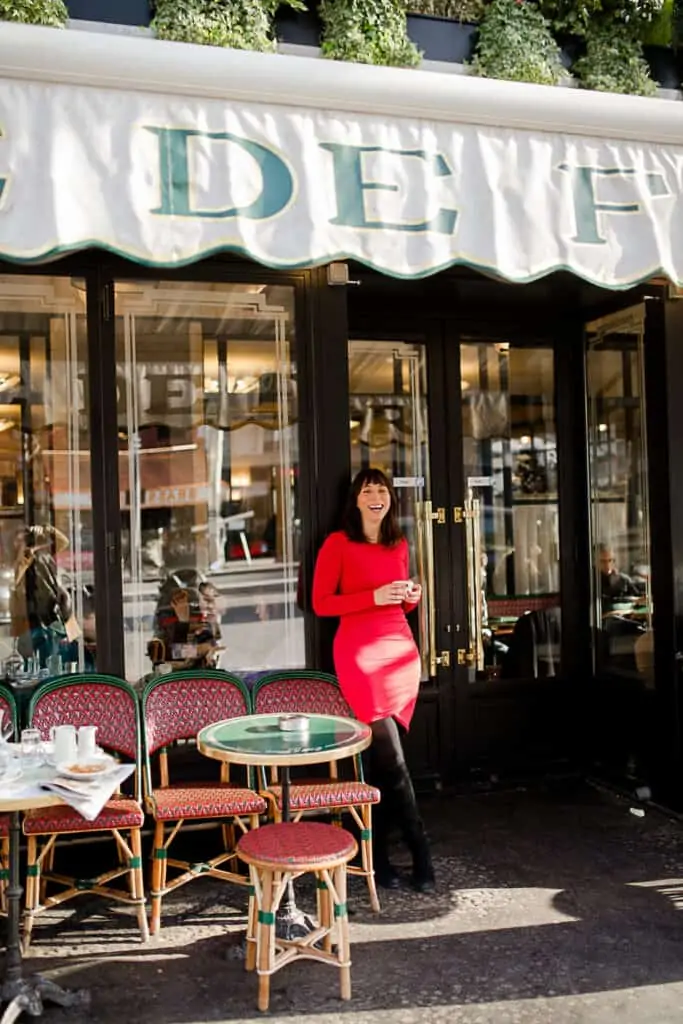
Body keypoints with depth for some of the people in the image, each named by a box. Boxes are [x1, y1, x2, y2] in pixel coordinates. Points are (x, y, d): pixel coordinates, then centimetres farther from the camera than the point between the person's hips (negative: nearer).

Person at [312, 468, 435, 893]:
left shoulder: (399, 545, 15)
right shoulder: (339, 543, -2)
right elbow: (321, 603, -6)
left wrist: (412, 596, 3)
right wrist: (374, 596, -14)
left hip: (402, 649, 6)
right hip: (360, 651, -5)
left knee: (383, 755, 9)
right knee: (392, 757, -8)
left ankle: (379, 852, 20)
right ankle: (421, 852, 3)